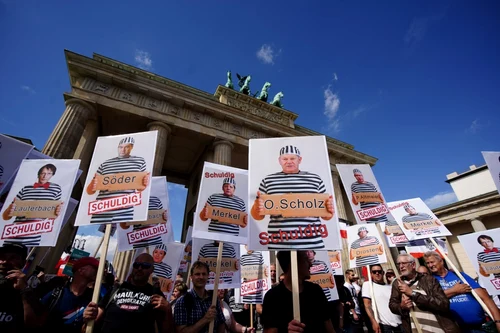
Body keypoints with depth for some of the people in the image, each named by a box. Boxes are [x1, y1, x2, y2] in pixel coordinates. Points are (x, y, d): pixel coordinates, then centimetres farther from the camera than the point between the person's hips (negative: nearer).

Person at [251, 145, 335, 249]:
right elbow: (258, 216, 9)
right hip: (278, 244, 0)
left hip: (312, 244, 1)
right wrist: (257, 207, -12)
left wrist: (330, 211, -8)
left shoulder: (315, 179, 9)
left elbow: (325, 215, 14)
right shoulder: (267, 181, 7)